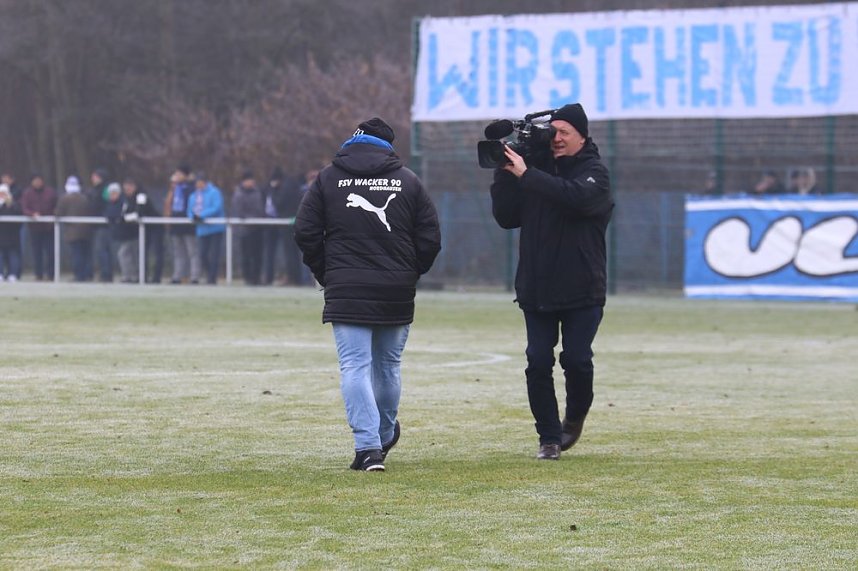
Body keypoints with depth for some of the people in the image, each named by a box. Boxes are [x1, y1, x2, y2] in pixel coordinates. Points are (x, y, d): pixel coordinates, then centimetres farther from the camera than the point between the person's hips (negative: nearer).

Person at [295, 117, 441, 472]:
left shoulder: (329, 179, 3)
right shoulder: (407, 180, 5)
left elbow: (306, 233, 0)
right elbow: (430, 239, 3)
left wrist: (326, 275, 11)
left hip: (346, 293, -2)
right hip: (397, 294, 2)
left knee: (354, 367, -5)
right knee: (388, 366, 18)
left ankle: (368, 446, -18)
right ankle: (385, 437, 34)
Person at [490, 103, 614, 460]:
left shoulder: (594, 172, -3)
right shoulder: (538, 168, 8)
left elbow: (576, 196, -27)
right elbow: (506, 217, 5)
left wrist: (525, 175, -27)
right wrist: (505, 174, -8)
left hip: (582, 291, -3)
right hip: (536, 290, 3)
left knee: (576, 359, -8)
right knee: (538, 363, -3)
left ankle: (575, 416, 21)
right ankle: (549, 437, 7)